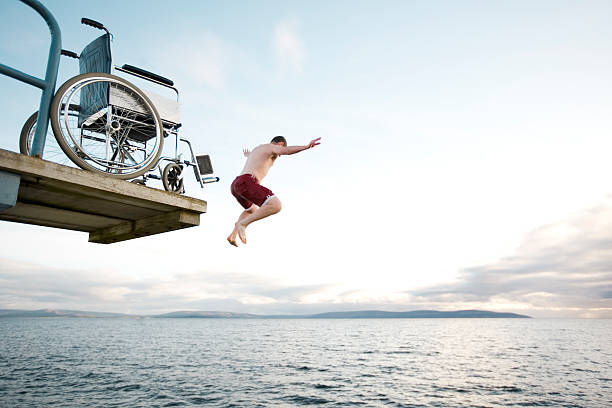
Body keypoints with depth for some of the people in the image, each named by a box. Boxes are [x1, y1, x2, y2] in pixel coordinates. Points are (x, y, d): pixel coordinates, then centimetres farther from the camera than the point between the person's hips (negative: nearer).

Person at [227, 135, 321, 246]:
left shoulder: (257, 149, 35)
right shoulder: (272, 147, 7)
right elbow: (286, 150, -17)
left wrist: (247, 155, 87)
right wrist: (307, 146, -28)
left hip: (235, 185, 10)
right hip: (246, 183, -10)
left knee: (253, 210, 37)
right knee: (276, 206, -23)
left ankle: (233, 235, 29)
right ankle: (242, 224, -17)